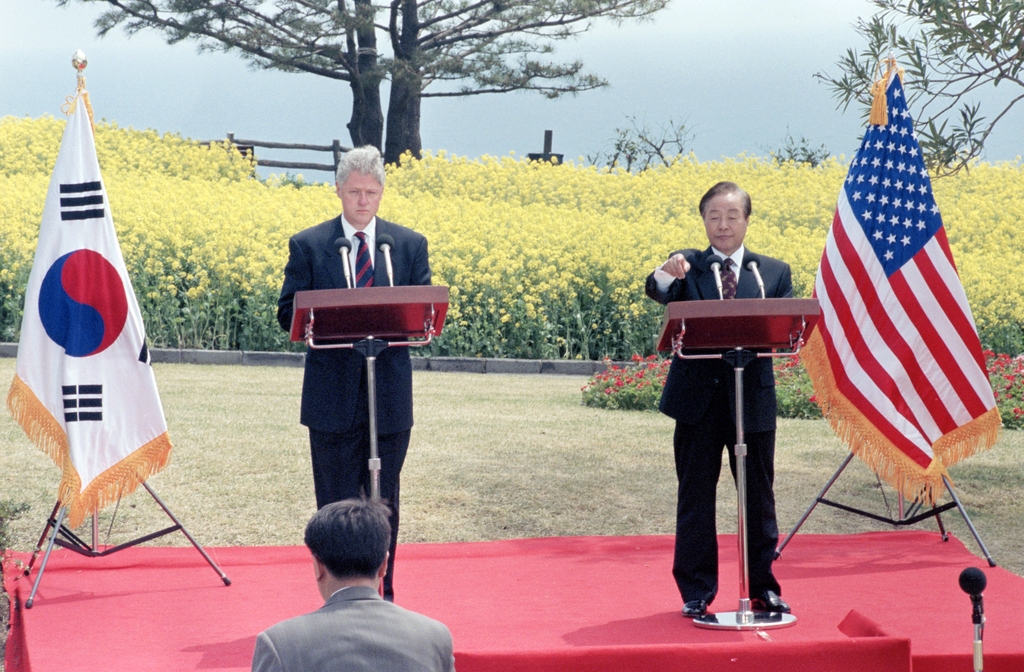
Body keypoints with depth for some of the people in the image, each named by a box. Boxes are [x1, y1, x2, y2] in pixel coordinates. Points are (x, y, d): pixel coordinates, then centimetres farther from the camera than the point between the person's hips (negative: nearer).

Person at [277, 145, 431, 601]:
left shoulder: (410, 246, 7)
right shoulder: (307, 246, 2)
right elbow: (288, 314, -1)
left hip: (389, 395, 2)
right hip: (333, 397, -1)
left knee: (384, 504, 9)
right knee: (335, 504, 3)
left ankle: (381, 599, 19)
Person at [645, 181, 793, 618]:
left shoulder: (774, 271, 8)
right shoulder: (687, 266, 4)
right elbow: (658, 292, -18)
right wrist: (666, 274, -42)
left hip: (752, 399, 1)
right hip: (699, 399, -1)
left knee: (758, 495, 8)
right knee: (695, 496, 4)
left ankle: (763, 587, 19)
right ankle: (696, 592, 12)